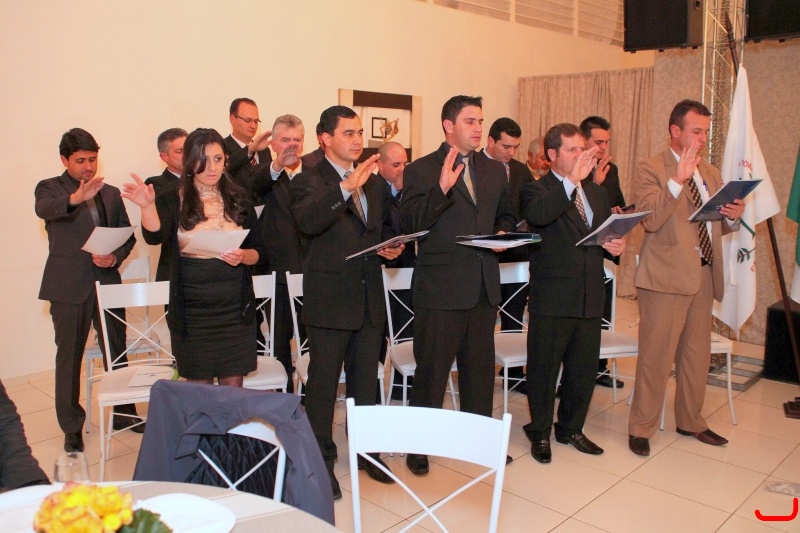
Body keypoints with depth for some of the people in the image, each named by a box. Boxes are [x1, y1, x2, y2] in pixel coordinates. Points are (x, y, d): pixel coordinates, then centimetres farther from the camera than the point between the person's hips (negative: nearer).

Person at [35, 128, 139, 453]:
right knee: (69, 356, 4)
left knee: (117, 351, 9)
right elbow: (43, 210, -22)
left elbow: (127, 235, 14)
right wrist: (76, 198, -42)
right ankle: (71, 428, 15)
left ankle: (124, 413, 25)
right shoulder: (50, 188, 2)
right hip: (68, 286, -3)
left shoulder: (110, 193, 14)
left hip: (107, 282, 3)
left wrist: (115, 257, -7)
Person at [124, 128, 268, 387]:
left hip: (235, 308, 2)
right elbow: (154, 236, -19)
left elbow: (260, 251, 8)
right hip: (192, 310, -1)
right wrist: (148, 206, -38)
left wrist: (243, 256, -14)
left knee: (233, 385, 6)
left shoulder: (238, 200, 6)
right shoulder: (172, 201, 0)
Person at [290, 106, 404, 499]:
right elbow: (308, 222, -29)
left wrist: (391, 245, 3)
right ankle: (320, 461, 20)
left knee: (365, 379, 17)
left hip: (370, 297, 6)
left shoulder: (374, 183, 13)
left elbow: (385, 226, 25)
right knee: (323, 382, 4)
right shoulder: (310, 181, -8)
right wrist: (346, 188, -39)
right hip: (330, 299, -6)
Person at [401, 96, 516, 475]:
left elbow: (506, 217, 22)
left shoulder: (495, 171, 13)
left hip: (484, 286, 6)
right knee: (431, 369, 4)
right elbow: (410, 223, -15)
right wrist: (442, 188, -27)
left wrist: (503, 235, 0)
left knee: (480, 366, 16)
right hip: (440, 286, -5)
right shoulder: (420, 171, -4)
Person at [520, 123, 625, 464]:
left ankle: (571, 429, 34)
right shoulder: (538, 190, -6)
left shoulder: (597, 192, 16)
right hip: (552, 297, -6)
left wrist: (616, 246, 1)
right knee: (544, 368, 6)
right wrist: (571, 180, -35)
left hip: (591, 295, 6)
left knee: (584, 368, 15)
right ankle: (540, 433, 24)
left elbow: (610, 234, 23)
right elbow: (537, 215, -30)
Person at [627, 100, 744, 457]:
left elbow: (718, 227, 20)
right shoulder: (650, 169, -6)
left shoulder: (711, 174, 17)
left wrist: (733, 217, -2)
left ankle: (690, 421, 32)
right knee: (656, 356, -1)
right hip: (666, 276, -7)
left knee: (697, 355, 15)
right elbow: (650, 220, -20)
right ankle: (641, 427, 13)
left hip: (704, 275, 7)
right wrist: (678, 180, -28)